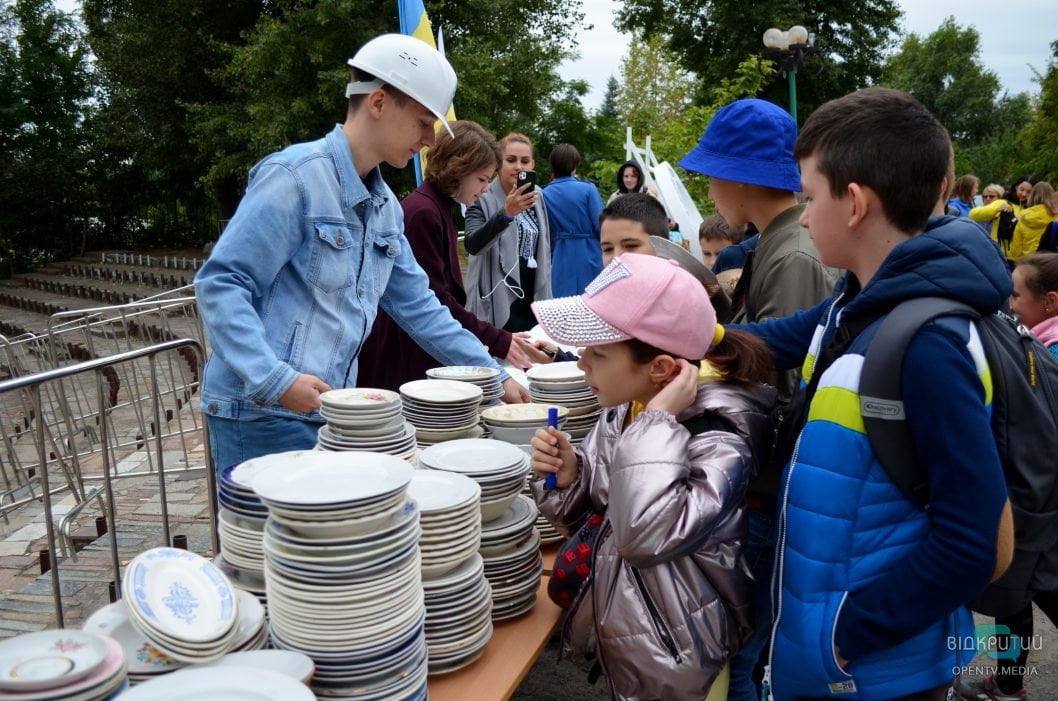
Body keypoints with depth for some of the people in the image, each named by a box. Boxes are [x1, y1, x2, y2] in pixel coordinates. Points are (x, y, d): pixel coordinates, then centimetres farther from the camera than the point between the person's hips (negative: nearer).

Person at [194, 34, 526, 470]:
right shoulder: (296, 176, -14)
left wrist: (494, 376, 14)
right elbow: (220, 284, -16)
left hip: (327, 413, 8)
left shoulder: (384, 205, 11)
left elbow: (418, 307, 16)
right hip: (261, 413, -8)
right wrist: (275, 380, -26)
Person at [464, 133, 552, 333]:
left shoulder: (537, 197, 8)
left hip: (531, 299, 6)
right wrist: (506, 213, -40)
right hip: (497, 301, -6)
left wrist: (546, 296, 16)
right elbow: (472, 245, -27)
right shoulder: (483, 199, -10)